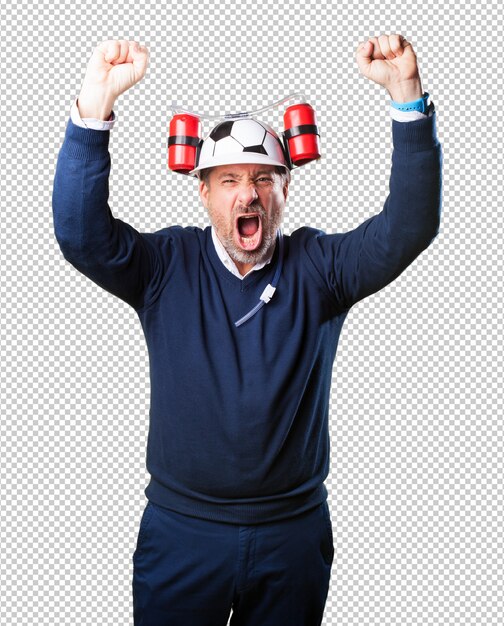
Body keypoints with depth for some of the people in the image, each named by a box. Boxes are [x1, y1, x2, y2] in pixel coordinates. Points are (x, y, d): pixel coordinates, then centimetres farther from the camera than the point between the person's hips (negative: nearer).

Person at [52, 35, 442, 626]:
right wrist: (96, 100, -30)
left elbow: (409, 227, -15)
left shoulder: (317, 267, -3)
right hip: (180, 532, 0)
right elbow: (81, 233, -18)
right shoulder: (167, 266, -4)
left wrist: (407, 94, -27)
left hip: (295, 533, 1)